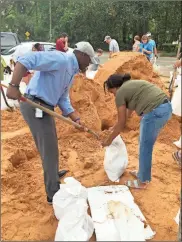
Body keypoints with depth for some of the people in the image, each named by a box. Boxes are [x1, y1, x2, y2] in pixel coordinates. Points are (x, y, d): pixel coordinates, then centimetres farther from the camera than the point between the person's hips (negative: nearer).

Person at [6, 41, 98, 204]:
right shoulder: (61, 59, -16)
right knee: (50, 150, -2)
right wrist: (14, 85, -33)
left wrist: (76, 119, 4)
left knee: (50, 147, 27)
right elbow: (26, 60, -24)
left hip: (44, 107, 10)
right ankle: (54, 194, 12)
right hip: (35, 106, -10)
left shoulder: (71, 72, 15)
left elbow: (63, 99, 14)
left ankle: (53, 174, 52)